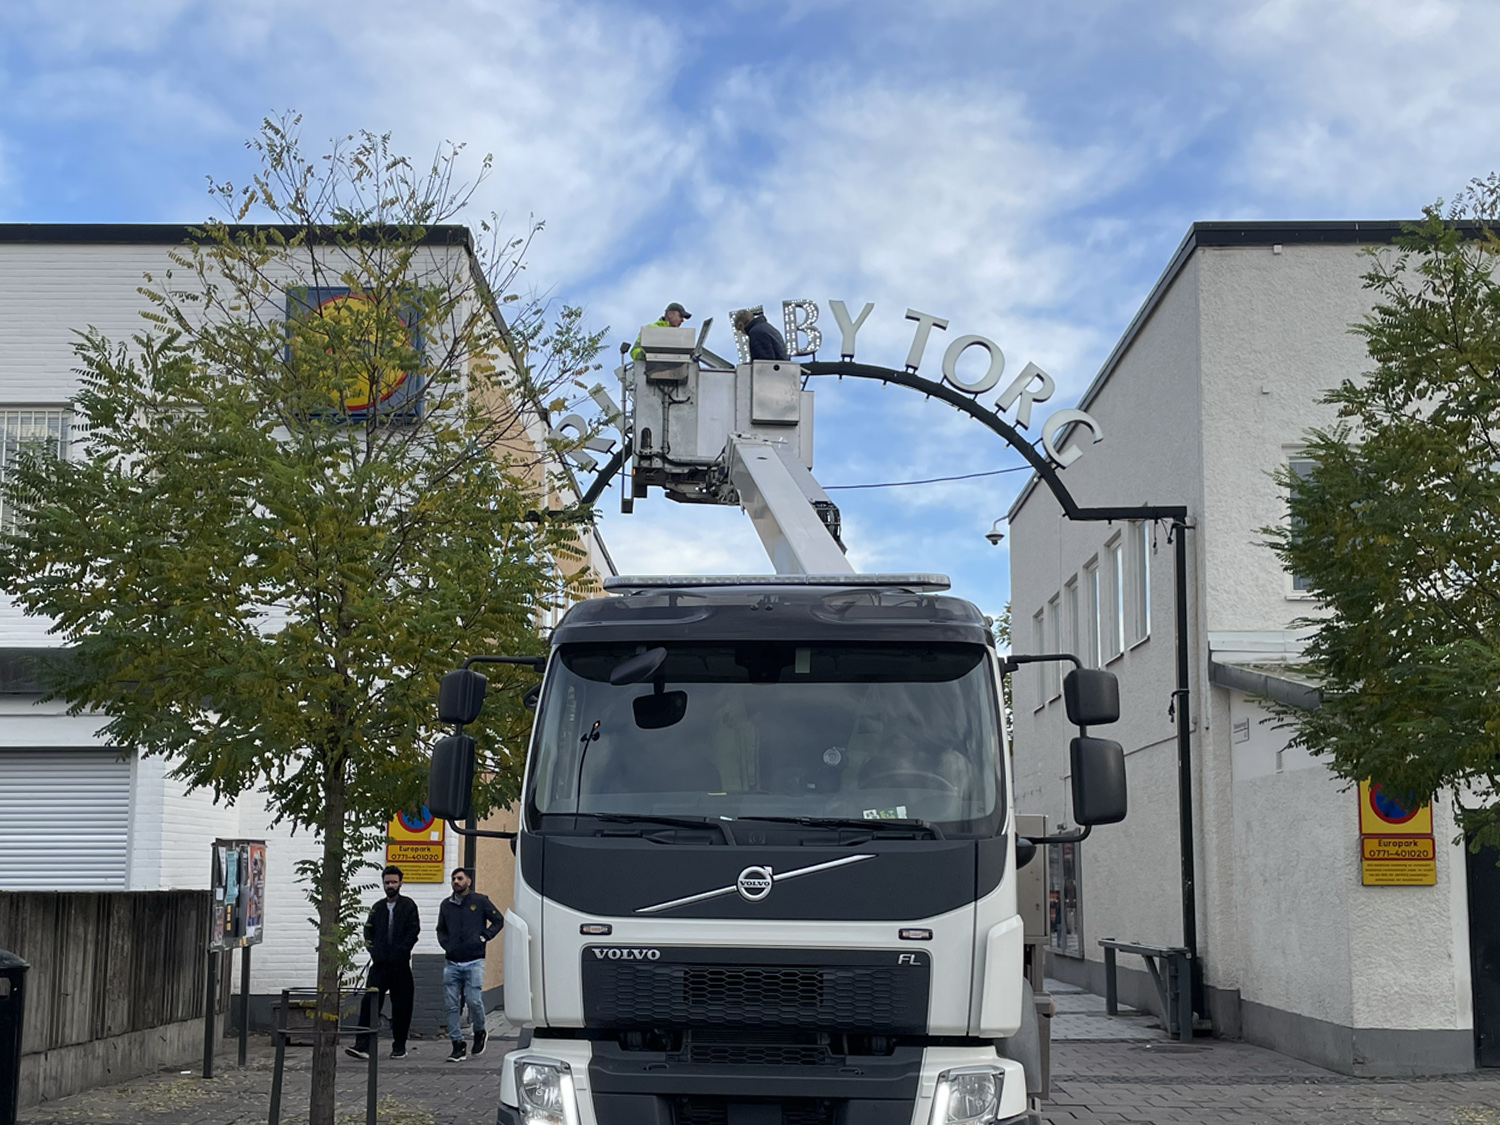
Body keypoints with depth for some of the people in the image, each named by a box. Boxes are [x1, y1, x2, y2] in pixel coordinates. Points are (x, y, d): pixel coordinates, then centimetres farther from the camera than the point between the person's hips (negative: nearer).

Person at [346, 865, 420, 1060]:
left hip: (401, 965, -3)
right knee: (370, 1003, -9)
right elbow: (368, 931, 16)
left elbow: (413, 931, -6)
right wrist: (373, 951, 1)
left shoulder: (408, 906, 1)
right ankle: (363, 1046, -13)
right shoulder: (377, 907, 13)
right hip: (379, 964, 3)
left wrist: (399, 952, -12)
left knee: (401, 1007, 4)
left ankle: (399, 1046, 16)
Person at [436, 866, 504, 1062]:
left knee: (474, 1001, -13)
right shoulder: (446, 905, 14)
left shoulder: (480, 901, 3)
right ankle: (458, 1046, 4)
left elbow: (498, 921, 7)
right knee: (451, 1006, -2)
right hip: (452, 963, 4)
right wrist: (446, 945, 9)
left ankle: (479, 1033, 16)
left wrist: (483, 937, -3)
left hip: (474, 962, -4)